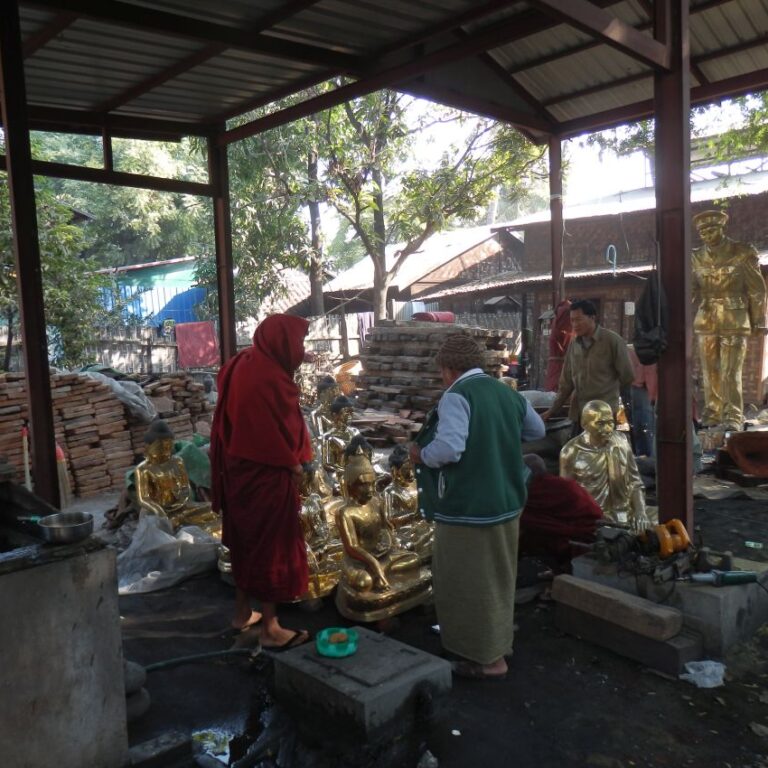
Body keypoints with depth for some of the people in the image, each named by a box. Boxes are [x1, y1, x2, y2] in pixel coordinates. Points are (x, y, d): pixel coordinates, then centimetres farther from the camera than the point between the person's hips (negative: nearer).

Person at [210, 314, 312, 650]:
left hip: (239, 468, 9)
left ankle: (242, 611, 34)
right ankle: (271, 628, 11)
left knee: (246, 538, 20)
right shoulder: (271, 379, -23)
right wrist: (294, 464, -5)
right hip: (267, 474, -9)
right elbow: (282, 430, -20)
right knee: (272, 545, 1)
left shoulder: (240, 366, 4)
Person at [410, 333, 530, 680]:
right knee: (498, 577, 22)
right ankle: (499, 641, 38)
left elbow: (449, 448, -29)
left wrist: (420, 454, -10)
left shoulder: (456, 395, -17)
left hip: (468, 506, -8)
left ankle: (488, 658, 16)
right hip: (507, 501, 8)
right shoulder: (508, 393, 6)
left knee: (470, 582, 7)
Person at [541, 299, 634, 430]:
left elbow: (627, 377, -1)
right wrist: (553, 410, 10)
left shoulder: (613, 341, -7)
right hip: (578, 413, 5)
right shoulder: (574, 345, 8)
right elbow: (566, 381, 13)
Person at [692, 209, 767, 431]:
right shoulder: (697, 257, 6)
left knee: (730, 372, -8)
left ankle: (733, 416, -2)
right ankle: (713, 413, 16)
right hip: (706, 321, 4)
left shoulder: (743, 253, -3)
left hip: (734, 321, -3)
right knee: (710, 371, 7)